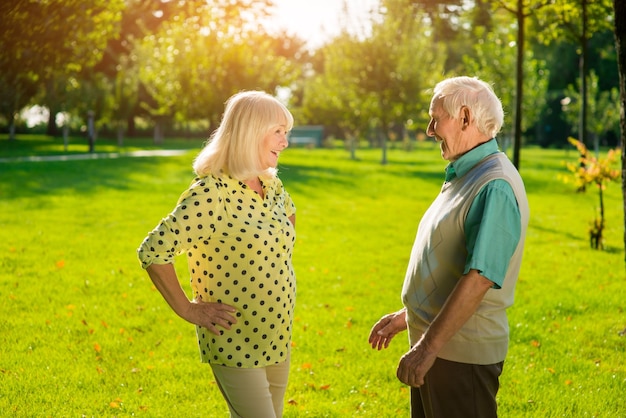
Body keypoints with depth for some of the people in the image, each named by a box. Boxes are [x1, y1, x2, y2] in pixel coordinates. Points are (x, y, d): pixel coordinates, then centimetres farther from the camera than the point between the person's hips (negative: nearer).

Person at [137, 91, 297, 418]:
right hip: (235, 344, -8)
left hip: (275, 339, 8)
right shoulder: (210, 194, -21)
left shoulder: (272, 186, 3)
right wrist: (188, 310, -17)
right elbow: (152, 251, -24)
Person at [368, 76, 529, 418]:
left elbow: (479, 277, -27)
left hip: (461, 354, -9)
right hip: (434, 342, 10)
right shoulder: (462, 177, 13)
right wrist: (409, 315, 20)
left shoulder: (495, 187, -20)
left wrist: (429, 346, -26)